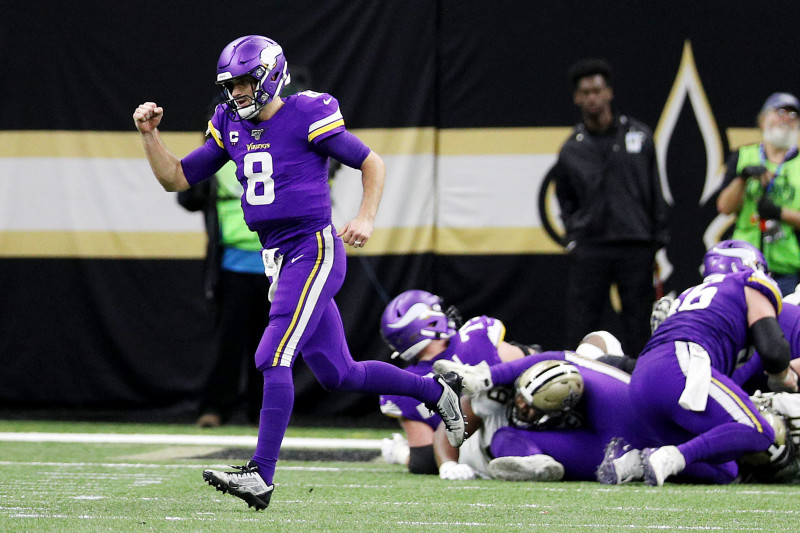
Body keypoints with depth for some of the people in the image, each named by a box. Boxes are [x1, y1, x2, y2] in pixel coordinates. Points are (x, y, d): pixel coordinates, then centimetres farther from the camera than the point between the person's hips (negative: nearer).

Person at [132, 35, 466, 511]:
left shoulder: (307, 117, -10)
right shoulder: (232, 127, 9)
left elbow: (372, 163, -3)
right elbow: (176, 178, 13)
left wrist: (366, 219, -16)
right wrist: (150, 133, -1)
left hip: (315, 251, -8)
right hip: (278, 259, 8)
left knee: (273, 359, -18)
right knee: (337, 374, 13)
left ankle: (262, 476, -20)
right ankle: (436, 391, 32)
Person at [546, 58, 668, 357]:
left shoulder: (639, 136, 7)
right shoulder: (572, 149, 8)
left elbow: (655, 194, 10)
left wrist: (657, 243, 5)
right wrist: (573, 237, 3)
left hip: (636, 246, 0)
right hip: (589, 248, 0)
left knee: (637, 327, 1)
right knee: (581, 329, -3)